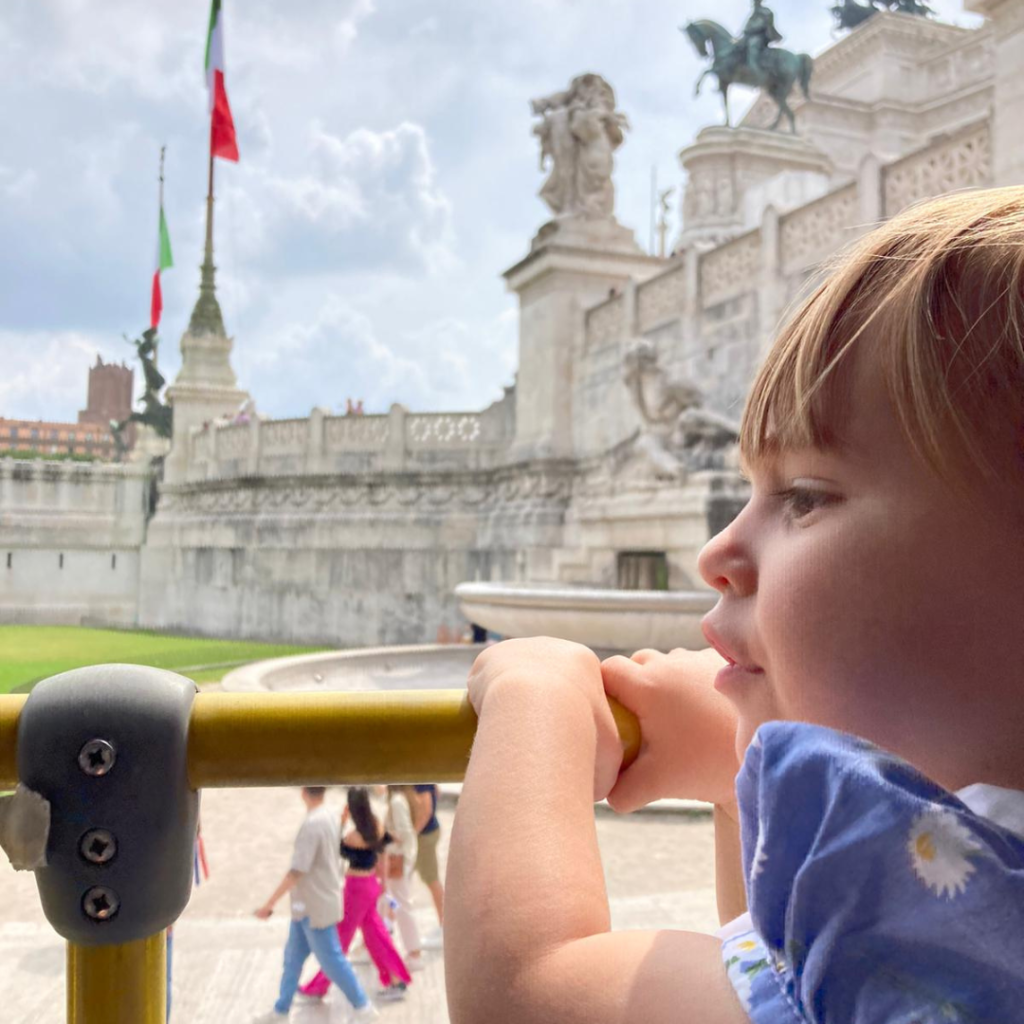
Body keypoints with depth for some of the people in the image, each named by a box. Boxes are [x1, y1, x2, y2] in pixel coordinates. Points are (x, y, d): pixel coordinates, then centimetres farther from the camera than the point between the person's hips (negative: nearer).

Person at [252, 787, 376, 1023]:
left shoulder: (312, 825, -25)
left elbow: (297, 871, -27)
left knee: (331, 961, 3)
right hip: (308, 905, 9)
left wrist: (270, 903, -21)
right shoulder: (328, 817, 3)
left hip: (315, 907, -9)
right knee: (293, 958, 17)